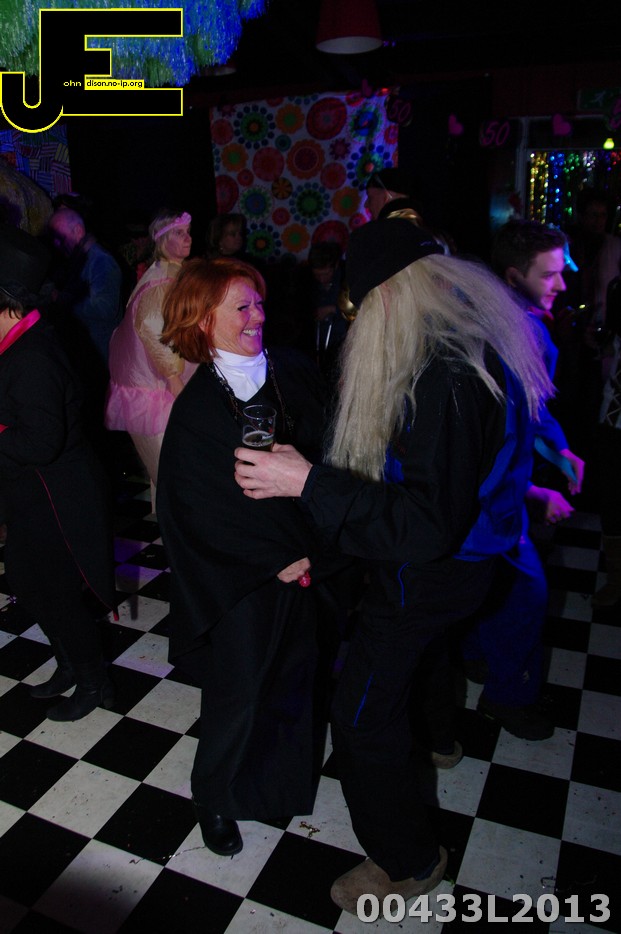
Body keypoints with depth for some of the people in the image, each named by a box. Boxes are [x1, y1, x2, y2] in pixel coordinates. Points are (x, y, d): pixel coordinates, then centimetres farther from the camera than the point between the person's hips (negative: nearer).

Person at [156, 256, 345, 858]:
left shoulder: (295, 373, -1)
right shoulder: (196, 407, -10)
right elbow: (197, 509, -10)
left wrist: (314, 550, -8)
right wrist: (277, 560, -12)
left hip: (305, 561, 4)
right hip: (239, 576, -3)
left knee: (294, 674, 16)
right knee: (239, 689, 7)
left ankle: (281, 782, 42)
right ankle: (215, 797, 35)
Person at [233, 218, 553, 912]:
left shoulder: (444, 377, -33)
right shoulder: (487, 342, -1)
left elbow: (427, 525, -33)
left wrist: (307, 483, -35)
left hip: (428, 573, -10)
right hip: (467, 554, 10)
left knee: (362, 720, 7)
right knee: (419, 651, 35)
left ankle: (408, 863, 31)